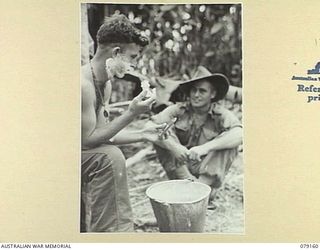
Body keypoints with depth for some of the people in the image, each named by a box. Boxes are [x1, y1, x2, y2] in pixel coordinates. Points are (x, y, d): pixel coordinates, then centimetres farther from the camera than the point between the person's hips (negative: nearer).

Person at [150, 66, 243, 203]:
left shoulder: (221, 114, -11)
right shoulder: (179, 110, -7)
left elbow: (239, 134, -32)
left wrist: (205, 147, -43)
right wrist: (173, 146, -37)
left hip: (207, 169, -1)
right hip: (180, 167, 1)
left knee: (229, 140, -23)